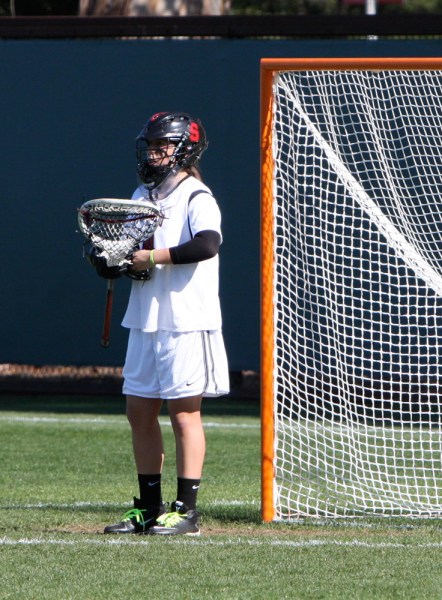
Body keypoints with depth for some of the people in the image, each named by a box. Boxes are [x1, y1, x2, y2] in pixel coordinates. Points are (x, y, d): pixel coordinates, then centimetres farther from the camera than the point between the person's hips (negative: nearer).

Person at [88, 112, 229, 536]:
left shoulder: (196, 198, -11)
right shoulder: (142, 196, 15)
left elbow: (208, 243, -28)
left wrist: (155, 257, -25)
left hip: (187, 322, -8)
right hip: (145, 321, 8)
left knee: (184, 412, -6)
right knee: (139, 411, 9)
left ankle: (186, 510, -3)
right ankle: (149, 507, 17)